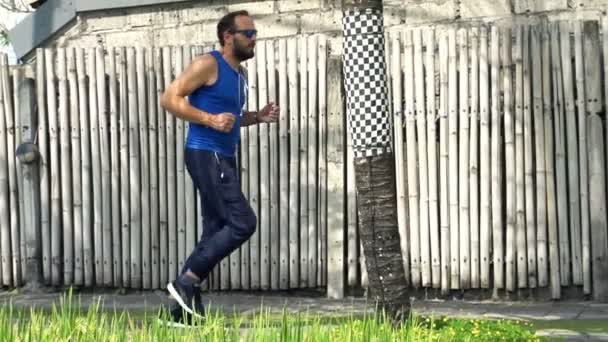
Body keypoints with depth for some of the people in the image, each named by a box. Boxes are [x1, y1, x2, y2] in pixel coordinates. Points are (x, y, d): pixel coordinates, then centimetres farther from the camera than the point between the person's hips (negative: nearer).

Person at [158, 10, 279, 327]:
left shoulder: (239, 73, 17)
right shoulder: (208, 64, -9)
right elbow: (169, 98, -14)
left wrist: (257, 117, 11)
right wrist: (209, 119, -22)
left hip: (224, 158, 10)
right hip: (205, 155, -10)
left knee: (216, 232, 8)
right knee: (242, 223, -15)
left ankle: (183, 312, 11)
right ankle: (186, 281, -7)